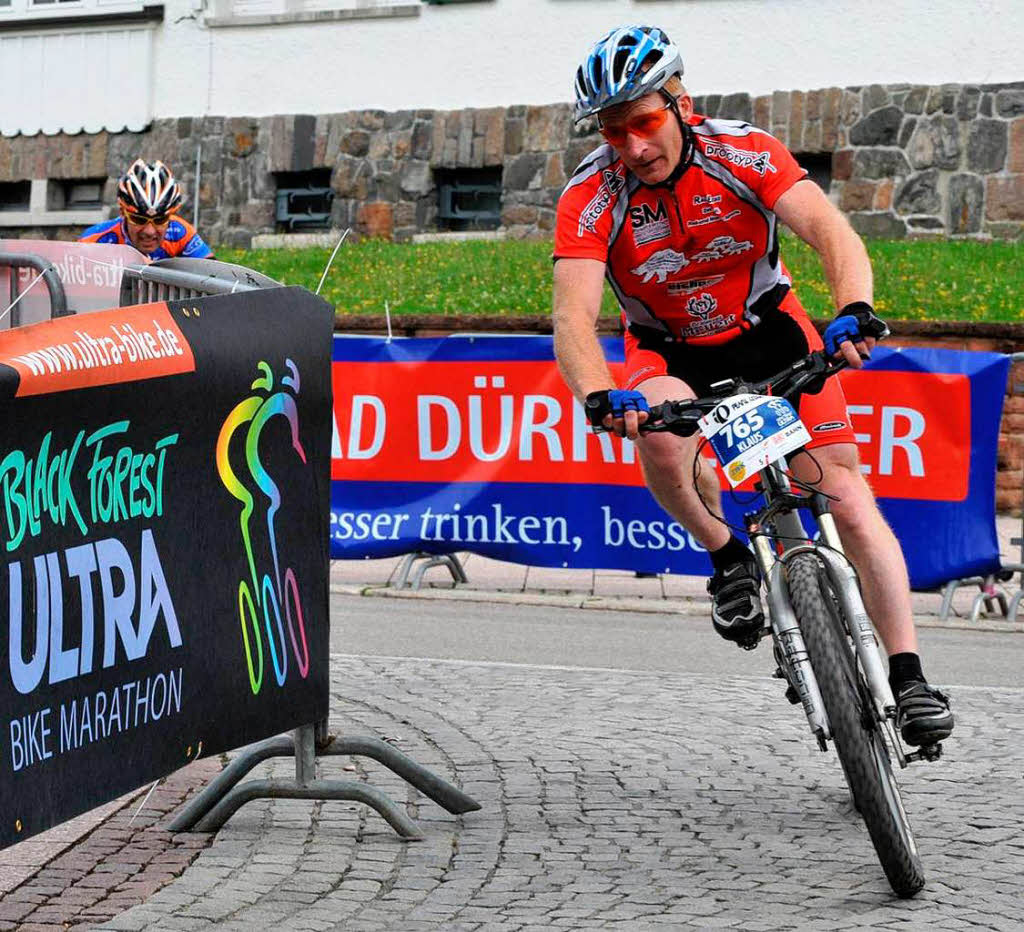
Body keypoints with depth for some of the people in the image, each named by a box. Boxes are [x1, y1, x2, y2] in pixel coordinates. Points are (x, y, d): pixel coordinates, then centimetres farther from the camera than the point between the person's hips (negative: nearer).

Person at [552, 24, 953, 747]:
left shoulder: (743, 154, -22)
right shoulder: (592, 198, -22)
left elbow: (833, 233, -32)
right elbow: (574, 318, -33)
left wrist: (855, 311, -53)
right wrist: (601, 398, -54)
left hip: (768, 331, 0)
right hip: (669, 352, 0)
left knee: (844, 490, -14)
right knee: (659, 427, -35)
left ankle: (908, 676, -11)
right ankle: (729, 559, -10)